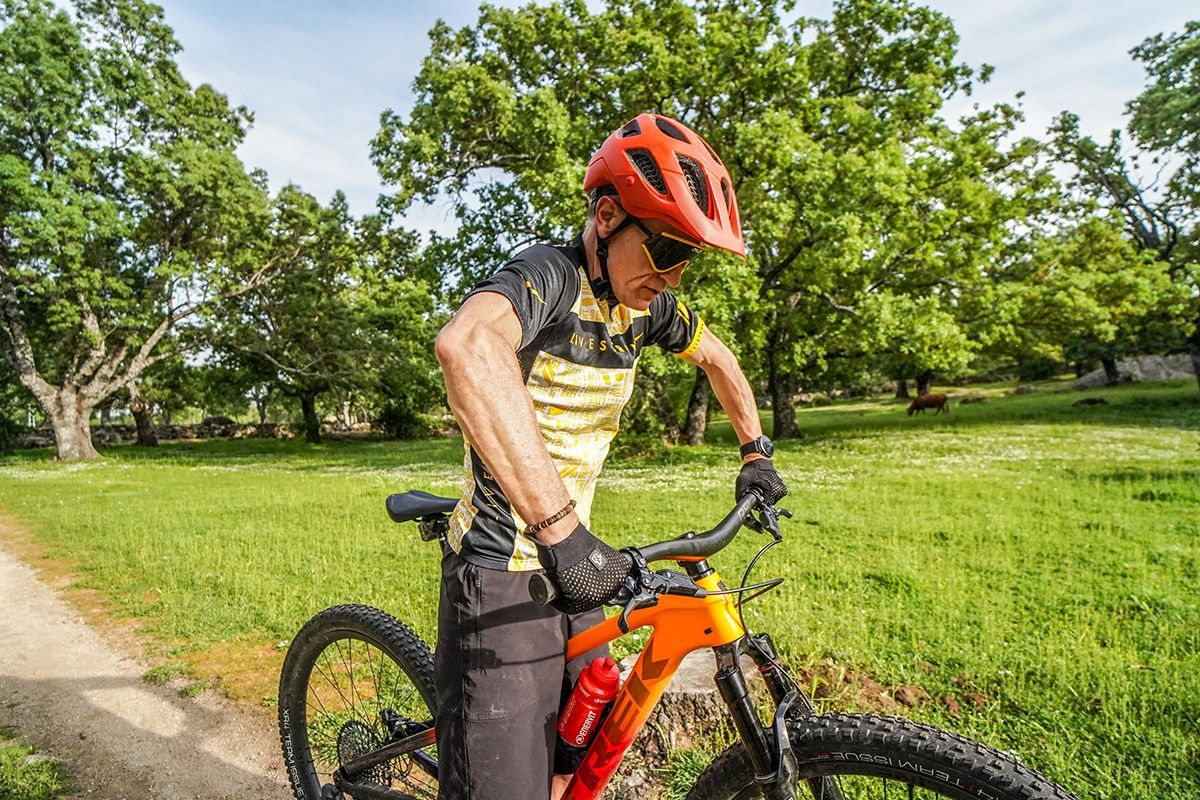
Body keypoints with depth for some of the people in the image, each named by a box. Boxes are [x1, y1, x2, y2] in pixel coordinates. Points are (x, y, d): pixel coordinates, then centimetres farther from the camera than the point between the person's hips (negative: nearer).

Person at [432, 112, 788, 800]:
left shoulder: (645, 303, 3)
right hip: (504, 572, -7)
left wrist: (757, 450, 20)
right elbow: (467, 345, -44)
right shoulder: (549, 276, -21)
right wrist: (561, 528, -47)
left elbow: (716, 356, 22)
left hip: (571, 563, 8)